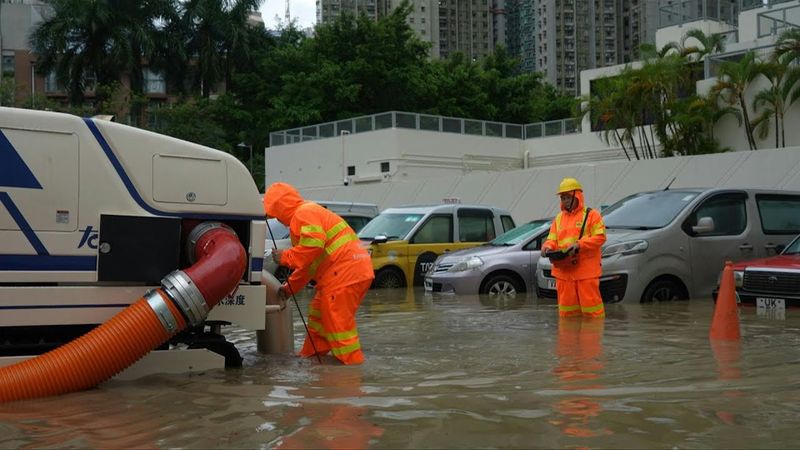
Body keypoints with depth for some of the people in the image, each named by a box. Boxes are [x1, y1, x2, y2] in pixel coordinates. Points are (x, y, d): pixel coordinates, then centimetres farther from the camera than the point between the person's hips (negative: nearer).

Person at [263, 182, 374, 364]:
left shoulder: (303, 214, -7)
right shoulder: (309, 213, 28)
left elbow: (313, 245, -23)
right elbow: (308, 263, 32)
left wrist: (285, 257, -11)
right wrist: (290, 287, 31)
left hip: (344, 272, -11)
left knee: (337, 321, -9)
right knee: (318, 315, 20)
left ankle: (352, 363, -7)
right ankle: (311, 359, 30)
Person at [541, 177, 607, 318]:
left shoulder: (591, 215, 1)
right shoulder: (559, 218, 20)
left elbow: (600, 237, -9)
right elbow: (552, 239, 19)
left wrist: (579, 244, -20)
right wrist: (547, 247, -5)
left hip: (586, 271, -5)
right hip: (563, 271, 6)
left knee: (590, 302, -7)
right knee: (566, 310, 8)